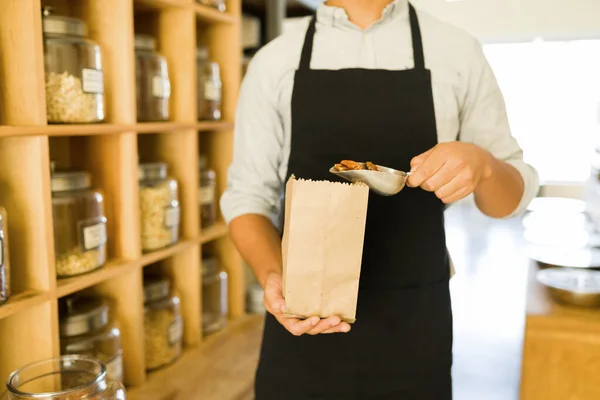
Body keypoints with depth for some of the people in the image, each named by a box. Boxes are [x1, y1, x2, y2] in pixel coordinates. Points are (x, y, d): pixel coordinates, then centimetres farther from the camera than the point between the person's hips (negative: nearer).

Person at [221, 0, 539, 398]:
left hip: (413, 324, 1)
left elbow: (515, 196, 4)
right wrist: (272, 274, -19)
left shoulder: (457, 51, -1)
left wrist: (482, 164, -18)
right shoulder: (273, 61, -1)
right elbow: (249, 194, 0)